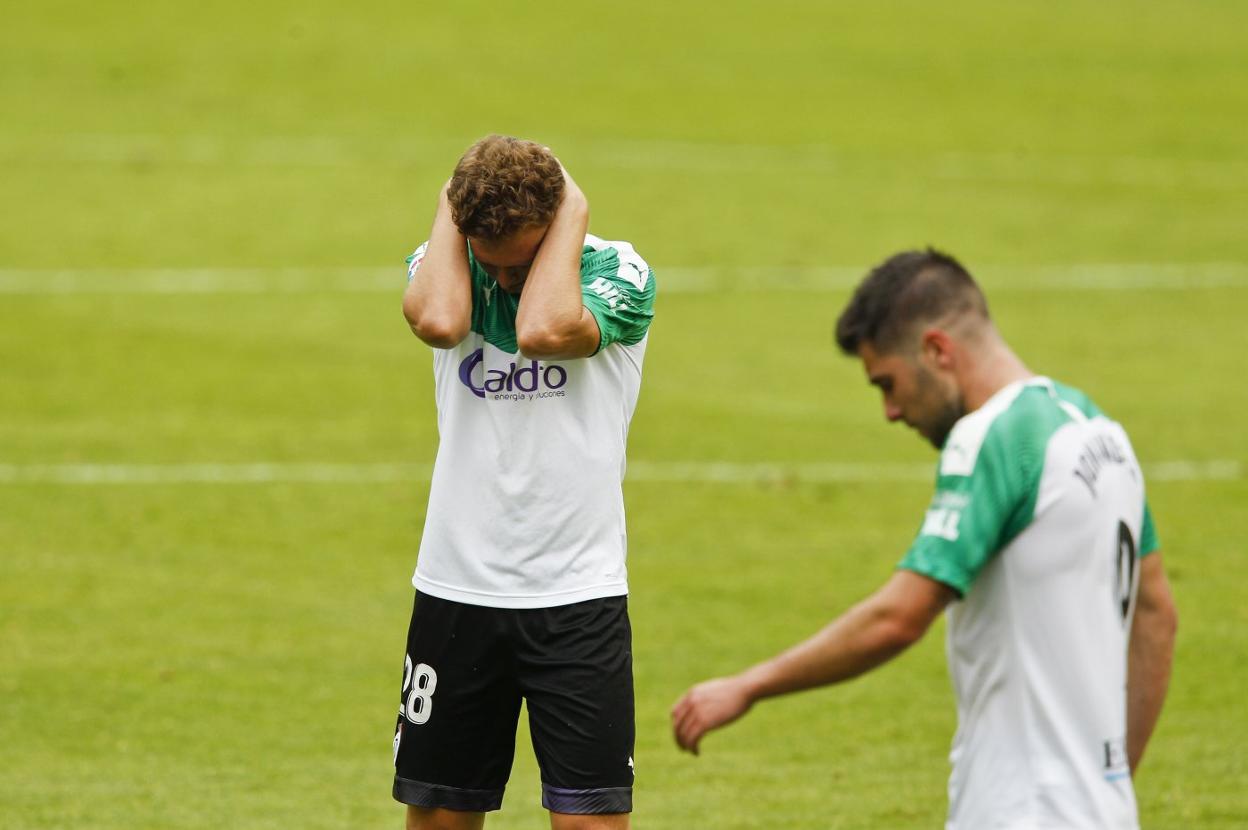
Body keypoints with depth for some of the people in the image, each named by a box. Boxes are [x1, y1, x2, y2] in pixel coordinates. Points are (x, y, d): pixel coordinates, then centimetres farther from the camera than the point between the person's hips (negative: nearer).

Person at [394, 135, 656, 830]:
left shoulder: (618, 272, -5)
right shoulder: (440, 265, 3)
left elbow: (544, 330, -26)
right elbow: (437, 321, -22)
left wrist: (573, 210, -14)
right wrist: (452, 211, -8)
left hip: (578, 595, -3)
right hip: (456, 590, 3)